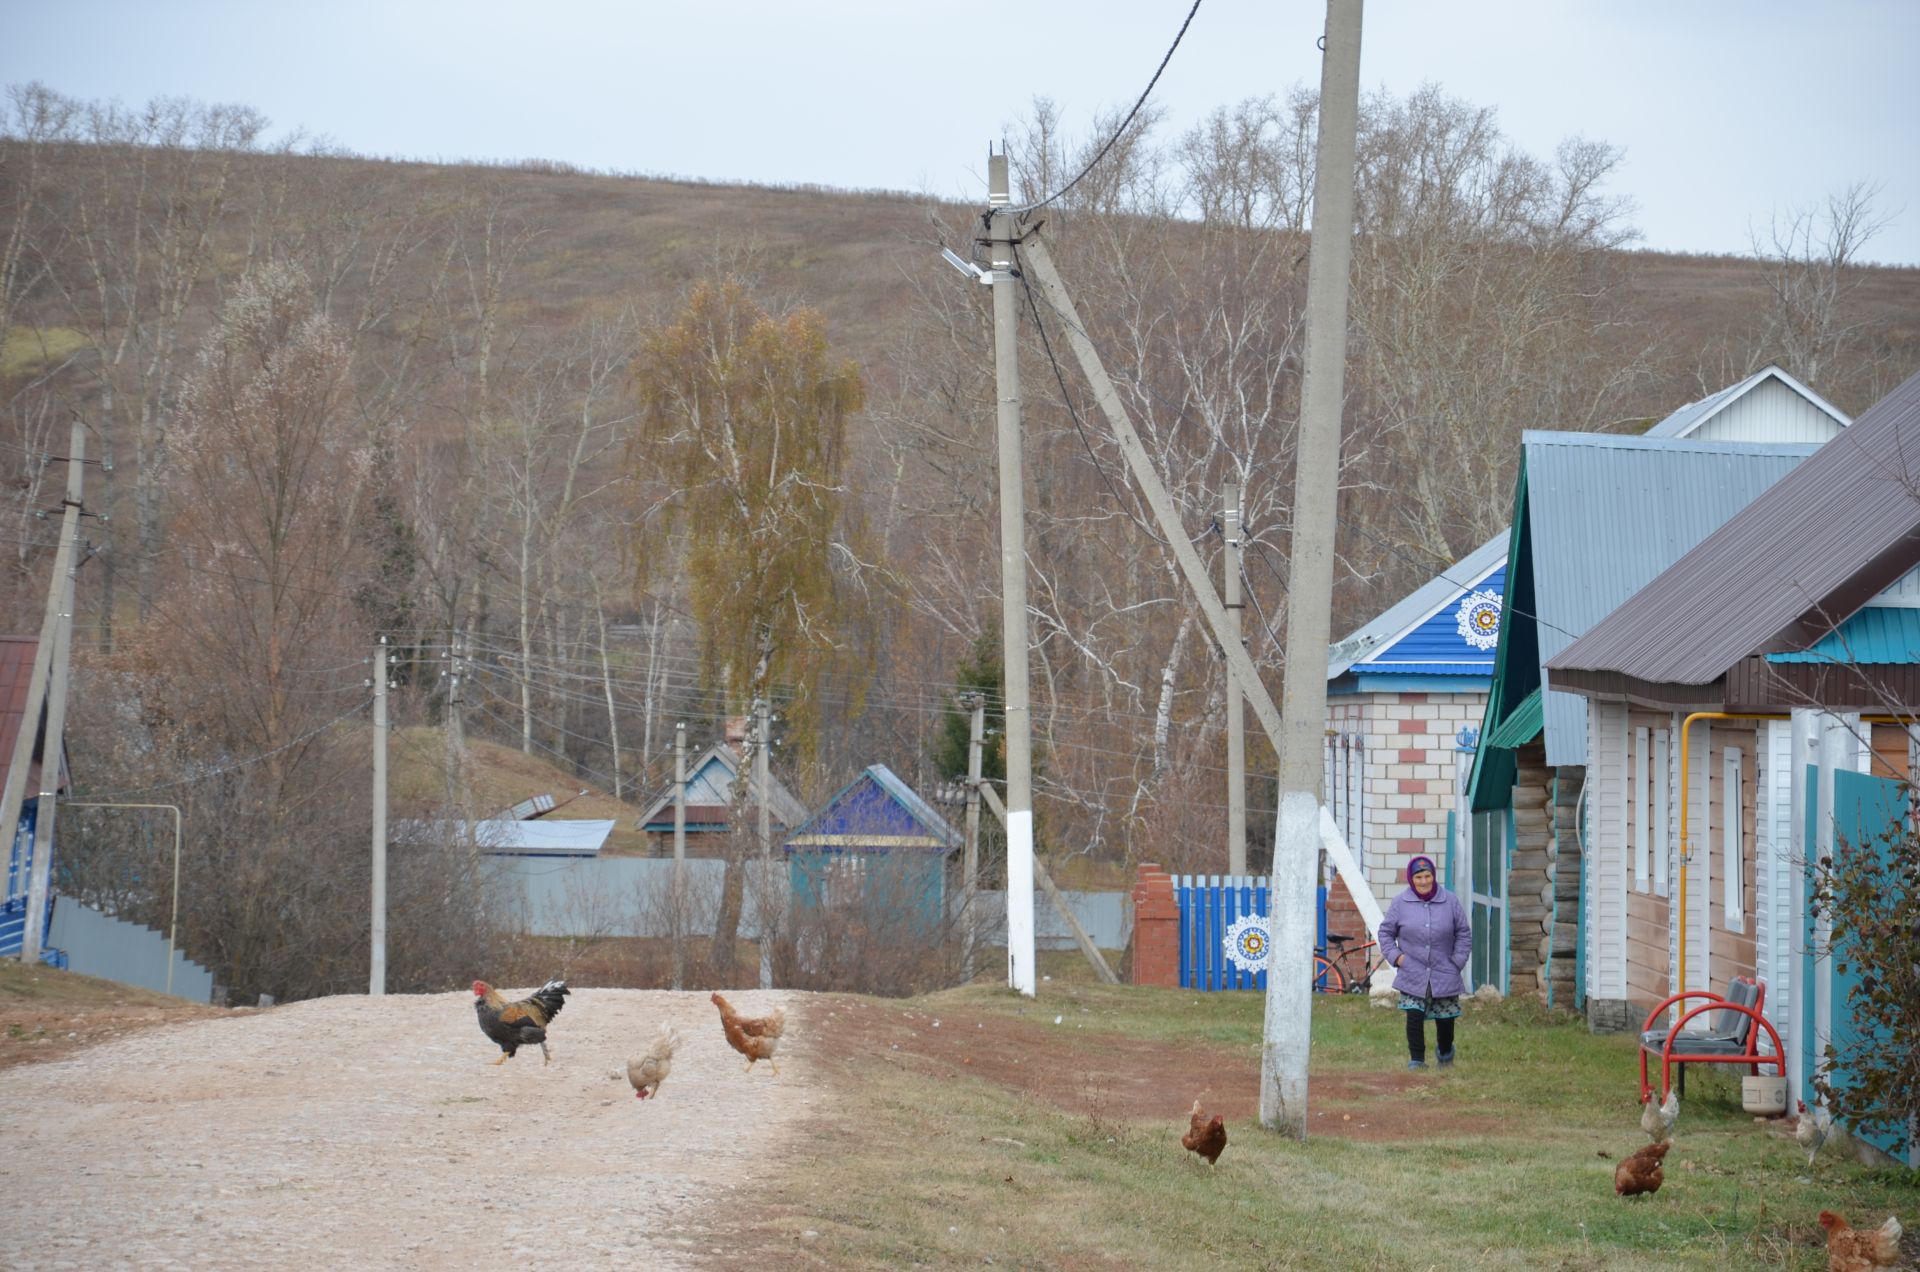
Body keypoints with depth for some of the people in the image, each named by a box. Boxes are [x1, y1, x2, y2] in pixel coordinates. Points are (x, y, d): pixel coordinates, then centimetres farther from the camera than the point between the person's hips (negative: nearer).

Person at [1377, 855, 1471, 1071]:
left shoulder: (1450, 902, -1)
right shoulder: (1400, 903, -2)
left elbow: (1464, 933, 8)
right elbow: (1386, 932, 9)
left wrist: (1458, 961, -1)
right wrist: (1395, 956, -4)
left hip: (1444, 975, 1)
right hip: (1412, 975, -1)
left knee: (1445, 1019, 10)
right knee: (1414, 1017, -12)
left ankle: (1446, 1054, 37)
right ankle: (1416, 1061, -4)